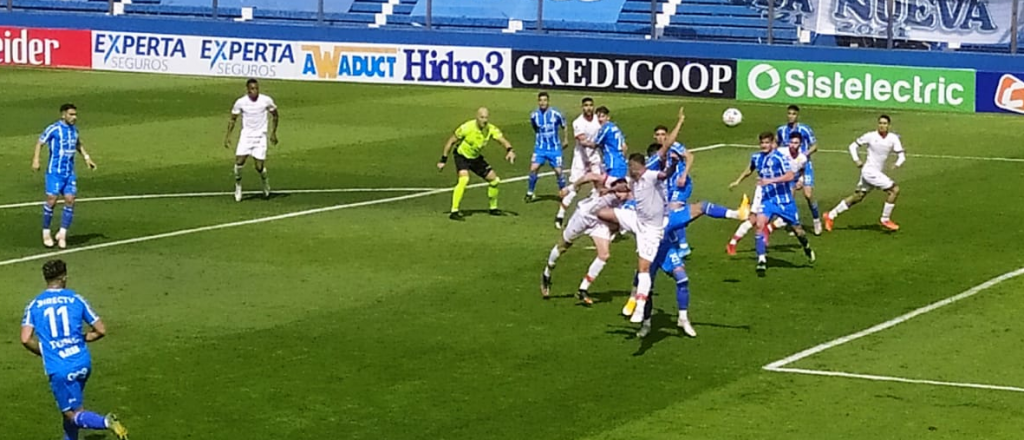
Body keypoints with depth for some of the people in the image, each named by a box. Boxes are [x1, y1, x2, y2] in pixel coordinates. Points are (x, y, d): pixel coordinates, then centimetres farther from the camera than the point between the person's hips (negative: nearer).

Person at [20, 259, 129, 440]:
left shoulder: (34, 305, 1)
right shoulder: (76, 299, 2)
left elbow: (26, 339, -10)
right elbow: (101, 330, 3)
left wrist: (44, 351, 8)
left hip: (58, 369, -3)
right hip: (82, 363, 3)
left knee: (74, 416, 0)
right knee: (74, 406, 27)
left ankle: (106, 422, -25)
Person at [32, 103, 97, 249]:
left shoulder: (74, 129, 9)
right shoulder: (54, 129, -11)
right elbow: (40, 142, -4)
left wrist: (86, 157, 20)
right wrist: (36, 159, -14)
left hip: (70, 172, 6)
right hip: (55, 171, -6)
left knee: (70, 200, -4)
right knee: (52, 200, -8)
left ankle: (62, 233, 3)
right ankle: (46, 232, 9)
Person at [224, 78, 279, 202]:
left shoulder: (266, 100, -7)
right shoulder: (240, 102, -6)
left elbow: (275, 116, 9)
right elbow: (233, 119, 6)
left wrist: (273, 133, 5)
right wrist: (228, 135, 0)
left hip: (260, 136, -1)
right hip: (246, 135, 1)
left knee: (259, 166, -8)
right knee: (239, 161, -15)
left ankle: (265, 182, 26)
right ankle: (238, 185, 8)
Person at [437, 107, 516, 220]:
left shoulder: (491, 129, -16)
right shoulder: (466, 128, -27)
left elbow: (502, 140, -27)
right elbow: (451, 142, -16)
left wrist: (510, 150, -50)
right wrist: (443, 160, -14)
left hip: (476, 157, 6)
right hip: (462, 156, -6)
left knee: (494, 179, 6)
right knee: (464, 179, -30)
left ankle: (493, 208, 28)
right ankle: (454, 212, -27)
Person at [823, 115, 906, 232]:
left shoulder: (893, 138, 0)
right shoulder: (870, 136, -8)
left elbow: (901, 155, -2)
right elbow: (853, 146, 3)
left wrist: (897, 164, -24)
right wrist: (856, 160, -10)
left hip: (878, 173, 6)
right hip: (869, 170, -6)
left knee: (857, 196, 12)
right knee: (894, 189, -12)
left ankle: (831, 215, 22)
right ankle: (885, 219, -1)